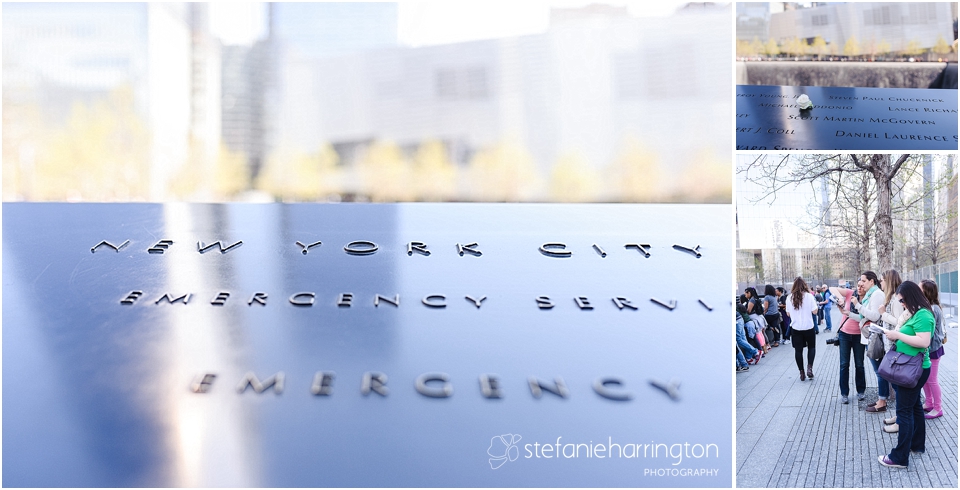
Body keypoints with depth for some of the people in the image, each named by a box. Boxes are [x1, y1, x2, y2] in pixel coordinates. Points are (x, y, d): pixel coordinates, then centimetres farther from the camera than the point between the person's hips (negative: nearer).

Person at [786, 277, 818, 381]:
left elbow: (788, 313, 3)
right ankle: (809, 367, 0)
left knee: (798, 350, 8)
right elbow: (814, 311, -7)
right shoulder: (809, 296, -9)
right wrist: (814, 303, 9)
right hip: (808, 327, -1)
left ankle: (802, 373, 10)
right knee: (811, 347, 17)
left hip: (796, 328, 1)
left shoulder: (789, 298, -3)